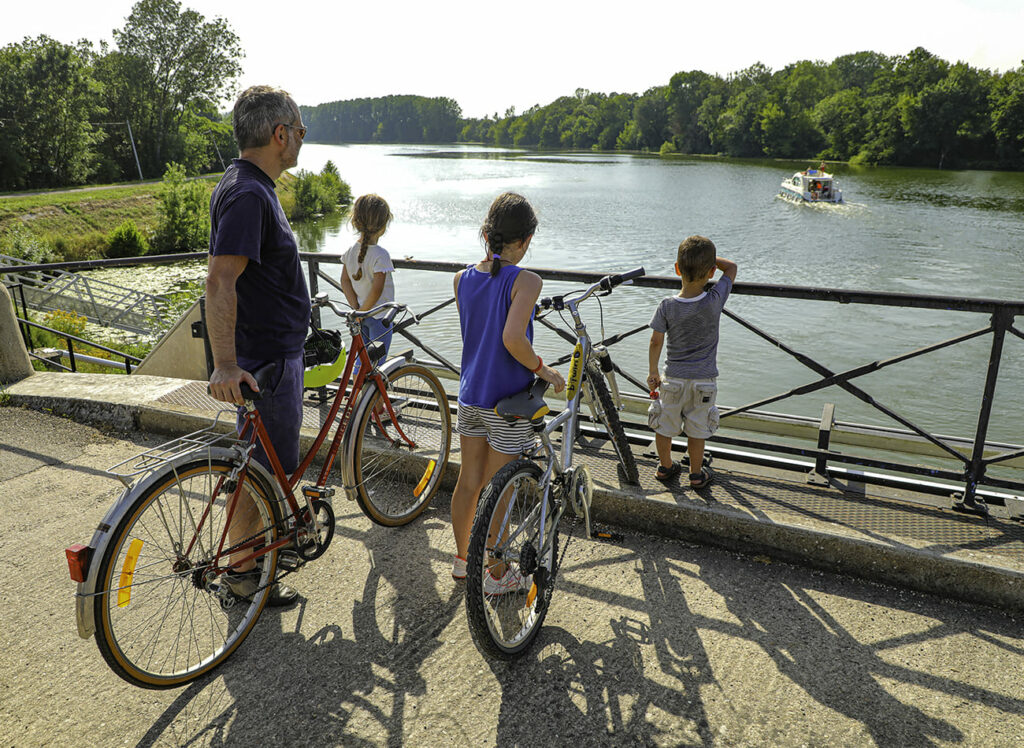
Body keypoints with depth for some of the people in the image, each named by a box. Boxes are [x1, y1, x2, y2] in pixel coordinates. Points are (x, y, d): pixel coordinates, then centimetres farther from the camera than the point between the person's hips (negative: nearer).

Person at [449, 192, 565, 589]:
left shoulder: (462, 278, 3)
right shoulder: (526, 281, -16)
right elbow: (513, 338, -30)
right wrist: (543, 370, -14)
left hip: (470, 395, 6)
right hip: (507, 400, -6)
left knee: (468, 482, 18)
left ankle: (462, 559, 34)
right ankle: (497, 575, 22)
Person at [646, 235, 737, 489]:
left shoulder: (667, 306, -16)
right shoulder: (715, 301, -18)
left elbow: (656, 342, -8)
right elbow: (731, 268, -1)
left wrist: (653, 373, 4)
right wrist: (708, 258, 0)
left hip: (673, 378, 1)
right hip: (703, 380, 0)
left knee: (664, 426, 19)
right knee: (696, 430, 15)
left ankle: (665, 467, 36)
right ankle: (697, 474, 30)